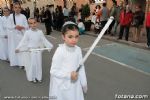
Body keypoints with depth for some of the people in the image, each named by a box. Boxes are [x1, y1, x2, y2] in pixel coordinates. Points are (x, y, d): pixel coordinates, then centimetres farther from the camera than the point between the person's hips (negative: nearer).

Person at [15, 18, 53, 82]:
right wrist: (18, 48, -19)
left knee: (38, 63, 10)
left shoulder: (40, 32, -1)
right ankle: (32, 77, 22)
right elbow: (23, 41, -9)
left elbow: (44, 40, 6)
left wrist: (50, 46, 1)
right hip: (30, 51, -2)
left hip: (38, 50, 3)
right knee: (31, 64, 5)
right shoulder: (27, 32, -8)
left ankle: (38, 77, 26)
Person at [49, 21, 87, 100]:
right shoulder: (60, 51, -19)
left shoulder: (78, 50, -4)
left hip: (75, 85, 5)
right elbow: (53, 71, -15)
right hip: (63, 87, -4)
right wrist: (69, 75, -23)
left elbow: (81, 68, 4)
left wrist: (84, 83, 10)